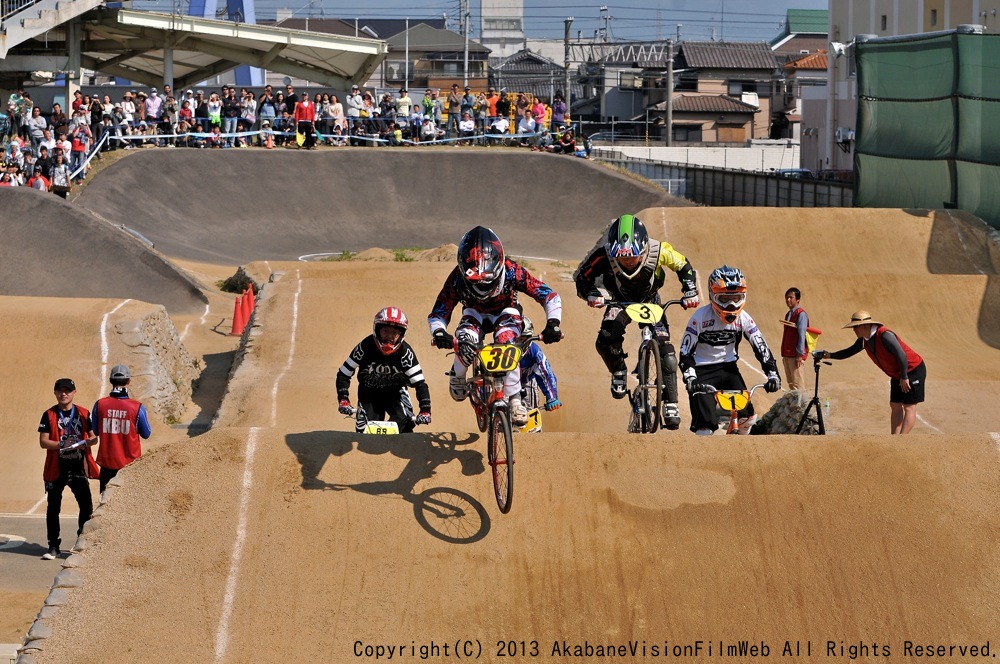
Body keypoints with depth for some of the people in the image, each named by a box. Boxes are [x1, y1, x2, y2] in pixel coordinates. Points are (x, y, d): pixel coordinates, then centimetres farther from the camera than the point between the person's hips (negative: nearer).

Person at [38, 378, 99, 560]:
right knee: (53, 507, 2)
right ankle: (53, 547, 10)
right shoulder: (49, 415, 2)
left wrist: (85, 443, -14)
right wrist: (62, 445, -21)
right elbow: (43, 441, -5)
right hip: (56, 468, -1)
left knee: (87, 506, 0)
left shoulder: (83, 414, 8)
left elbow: (93, 437, 9)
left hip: (79, 468, 1)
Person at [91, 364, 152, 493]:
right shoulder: (137, 407, -12)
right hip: (130, 463, -2)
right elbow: (146, 434, 0)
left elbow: (95, 432, 7)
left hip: (107, 463, 2)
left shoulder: (100, 405, -6)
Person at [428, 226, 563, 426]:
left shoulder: (511, 271, -32)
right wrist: (439, 333, -43)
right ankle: (458, 376, 2)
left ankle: (514, 400, -25)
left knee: (507, 343, -35)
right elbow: (439, 312, -21)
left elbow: (549, 295, -26)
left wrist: (553, 323, -41)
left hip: (505, 313, -1)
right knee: (466, 341, -32)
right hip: (475, 313, 1)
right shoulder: (458, 277, -29)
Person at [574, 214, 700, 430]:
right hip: (620, 301, 0)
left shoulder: (659, 252, -33)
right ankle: (619, 371, 6)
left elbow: (684, 266, -13)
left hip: (650, 302, 0)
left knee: (665, 350, -14)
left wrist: (690, 291, -24)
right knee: (606, 341, -26)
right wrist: (591, 294, -40)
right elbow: (581, 276, -21)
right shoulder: (604, 255, -36)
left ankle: (670, 404, -1)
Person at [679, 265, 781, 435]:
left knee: (747, 417, -11)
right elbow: (686, 351, -14)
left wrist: (772, 375, -16)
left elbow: (761, 347, -4)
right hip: (702, 371, -3)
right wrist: (690, 378, -28)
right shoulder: (701, 316, -16)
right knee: (705, 424, -17)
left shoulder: (743, 318, -6)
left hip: (729, 368, 3)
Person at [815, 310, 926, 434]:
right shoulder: (864, 340, 1)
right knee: (895, 406, 7)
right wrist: (829, 355, 0)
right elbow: (850, 352, 11)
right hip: (897, 375, 10)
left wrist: (904, 377, -22)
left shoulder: (885, 335, -26)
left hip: (913, 370, -10)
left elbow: (902, 355, -28)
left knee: (909, 407, -8)